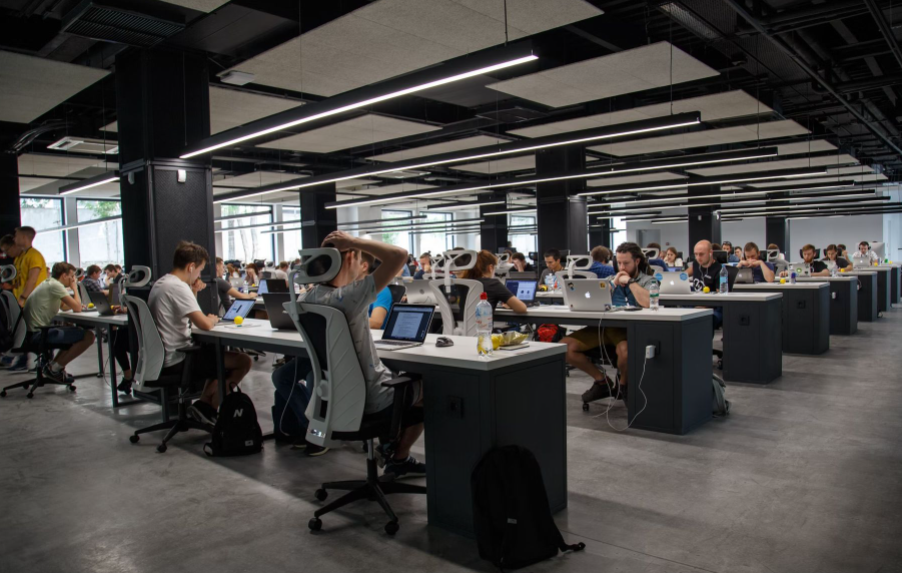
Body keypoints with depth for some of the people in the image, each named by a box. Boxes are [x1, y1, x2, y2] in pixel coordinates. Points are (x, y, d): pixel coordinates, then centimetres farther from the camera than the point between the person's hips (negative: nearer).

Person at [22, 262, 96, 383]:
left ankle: (52, 366, 17)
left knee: (75, 332, 26)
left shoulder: (48, 283, 18)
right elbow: (77, 308, -16)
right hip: (38, 334, -11)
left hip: (31, 331, 11)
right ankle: (54, 369, -5)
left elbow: (65, 307, 25)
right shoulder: (55, 285, -14)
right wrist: (75, 288, -3)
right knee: (88, 336, -16)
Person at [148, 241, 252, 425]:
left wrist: (193, 293, 8)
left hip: (161, 358, 10)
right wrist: (213, 319, -3)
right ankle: (206, 407, 4)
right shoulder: (178, 287, -20)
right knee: (243, 361, -8)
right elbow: (205, 325, -26)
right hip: (176, 361, -10)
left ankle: (204, 403, 17)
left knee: (219, 353, 28)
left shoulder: (160, 283, 11)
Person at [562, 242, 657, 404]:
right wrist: (614, 283, 4)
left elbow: (648, 303, -14)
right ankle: (602, 381, 5)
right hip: (605, 325, 5)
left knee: (625, 350, -41)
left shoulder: (647, 280, 9)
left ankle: (624, 385, -4)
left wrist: (629, 281, -3)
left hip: (629, 328, -5)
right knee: (564, 347, -15)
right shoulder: (611, 279, 23)